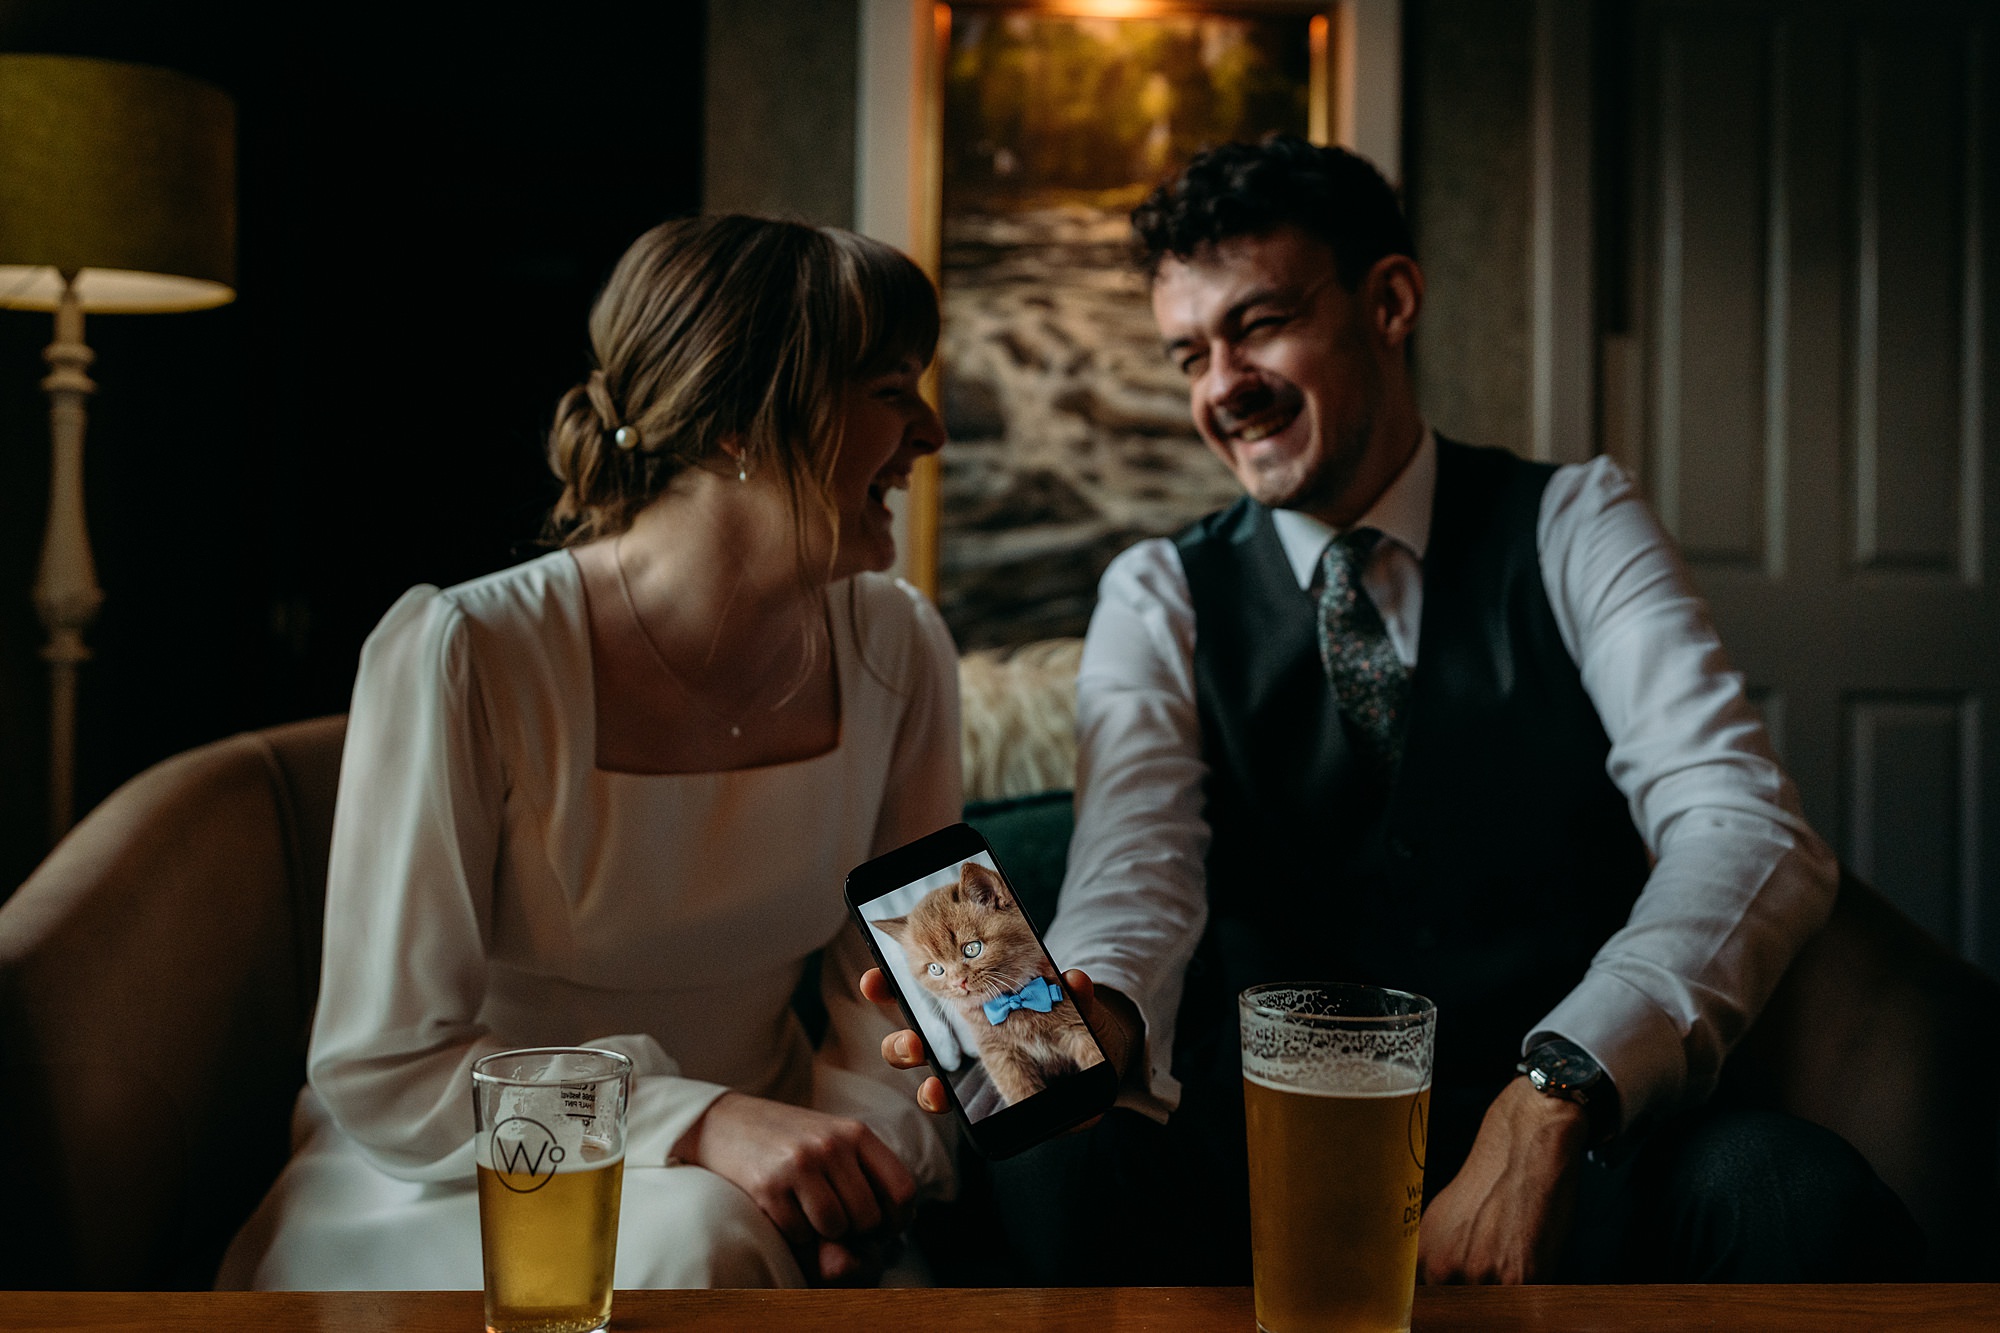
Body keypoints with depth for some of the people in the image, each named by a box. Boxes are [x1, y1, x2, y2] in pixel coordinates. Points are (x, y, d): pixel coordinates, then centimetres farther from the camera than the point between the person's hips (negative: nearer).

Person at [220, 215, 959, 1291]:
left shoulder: (895, 647, -4)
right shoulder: (460, 658, -21)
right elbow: (382, 1072, -19)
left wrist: (862, 1142, -20)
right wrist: (700, 1124, -31)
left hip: (744, 1169, 5)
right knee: (703, 1236, -34)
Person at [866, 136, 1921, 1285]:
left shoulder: (1575, 528, 4)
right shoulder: (1161, 597, 8)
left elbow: (1750, 831, -10)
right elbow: (1140, 862, -10)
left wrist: (1554, 1100, -27)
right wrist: (1091, 1016, -36)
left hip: (1573, 1143, 0)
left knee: (1807, 1197, -31)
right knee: (1056, 1169, -31)